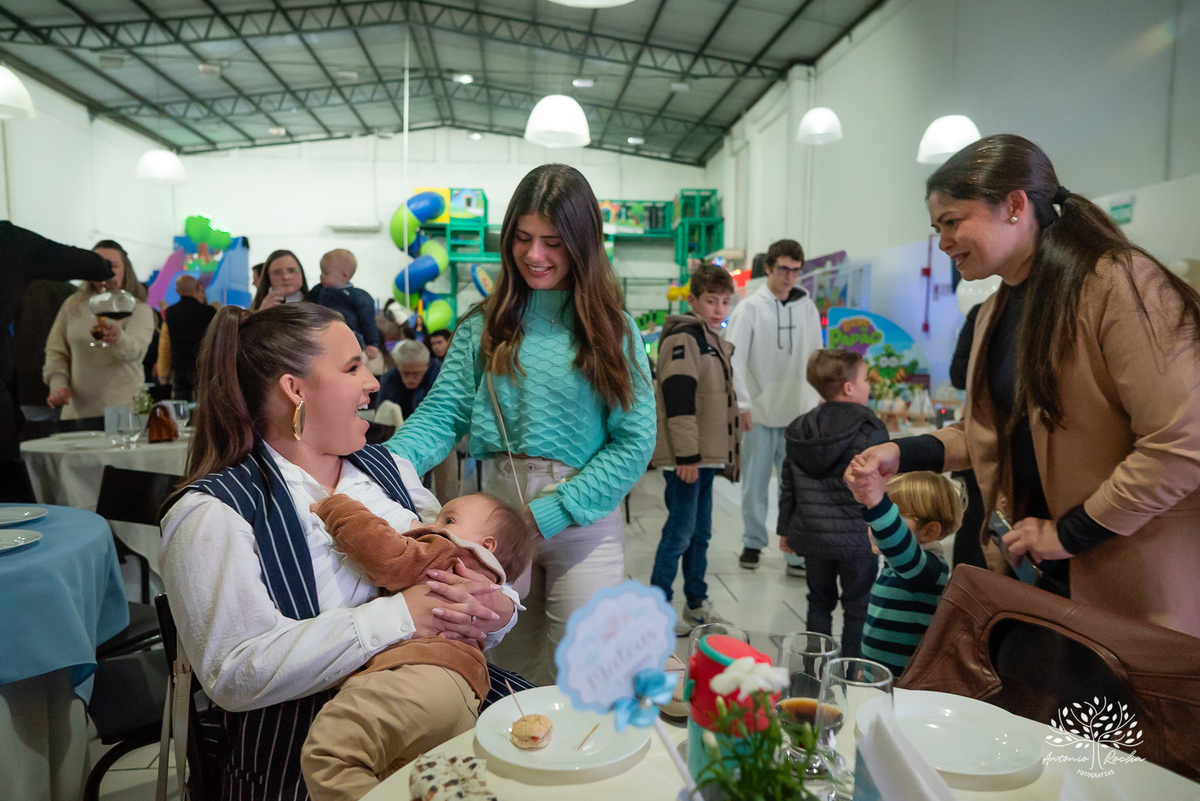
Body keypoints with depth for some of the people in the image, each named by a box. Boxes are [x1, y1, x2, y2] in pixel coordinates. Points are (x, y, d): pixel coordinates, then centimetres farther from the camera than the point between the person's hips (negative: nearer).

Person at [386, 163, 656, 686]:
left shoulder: (612, 328, -2)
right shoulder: (484, 325, 3)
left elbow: (635, 441, -7)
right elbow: (443, 413, -4)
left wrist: (549, 514, -15)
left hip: (584, 521, -1)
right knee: (510, 681, 18)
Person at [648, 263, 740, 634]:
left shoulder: (714, 341, 18)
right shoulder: (684, 337, -12)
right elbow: (678, 398, -20)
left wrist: (726, 456, 22)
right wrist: (686, 455, -23)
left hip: (706, 455, 9)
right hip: (686, 457, -9)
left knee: (701, 532, 16)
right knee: (680, 531, -3)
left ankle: (697, 604, 28)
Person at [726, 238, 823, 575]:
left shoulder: (807, 307, 8)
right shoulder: (750, 307, -4)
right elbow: (734, 359, -7)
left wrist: (813, 401, 8)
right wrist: (743, 404, -12)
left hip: (797, 412, 2)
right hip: (760, 410, -2)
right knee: (755, 484, 5)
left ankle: (797, 553, 10)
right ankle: (753, 543, 22)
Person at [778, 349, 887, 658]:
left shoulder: (798, 430, 4)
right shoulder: (870, 430, -12)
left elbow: (788, 485, 8)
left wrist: (785, 529, 15)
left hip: (811, 536, 5)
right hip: (856, 536, -5)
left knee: (819, 603, 17)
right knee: (858, 608, 9)